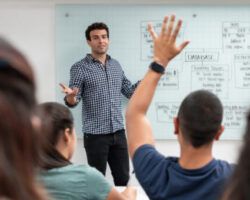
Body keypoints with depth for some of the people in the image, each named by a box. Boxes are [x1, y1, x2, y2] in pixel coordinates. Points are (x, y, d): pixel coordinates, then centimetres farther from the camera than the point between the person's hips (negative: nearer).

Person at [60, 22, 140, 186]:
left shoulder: (116, 65, 10)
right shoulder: (80, 68, -5)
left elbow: (130, 92, 16)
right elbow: (73, 102, -7)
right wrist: (70, 96, -30)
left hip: (118, 132, 5)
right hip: (95, 135, -5)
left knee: (123, 178, 9)